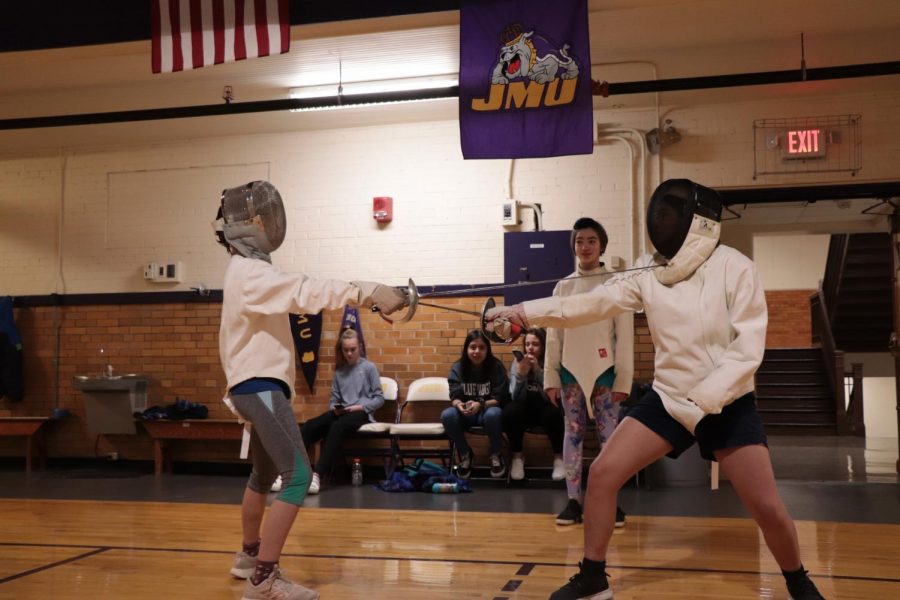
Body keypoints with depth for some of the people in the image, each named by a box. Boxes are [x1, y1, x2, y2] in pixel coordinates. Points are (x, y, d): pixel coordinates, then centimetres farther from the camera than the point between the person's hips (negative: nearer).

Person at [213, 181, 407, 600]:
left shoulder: (247, 270, 14)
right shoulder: (250, 272, -18)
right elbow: (306, 292, -34)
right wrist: (369, 292, -44)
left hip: (256, 385, 11)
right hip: (261, 386, -11)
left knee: (264, 474, 24)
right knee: (298, 477, -16)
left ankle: (249, 557, 40)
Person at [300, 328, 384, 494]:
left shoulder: (369, 367, 5)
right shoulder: (339, 371, 18)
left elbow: (379, 398, 2)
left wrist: (361, 407, -14)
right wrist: (334, 408, -5)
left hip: (361, 413, -4)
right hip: (341, 412, 4)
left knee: (337, 427, -38)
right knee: (311, 425, -27)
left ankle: (317, 475, -48)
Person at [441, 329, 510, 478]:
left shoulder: (496, 367, -8)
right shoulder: (458, 368, -2)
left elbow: (500, 398, -13)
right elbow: (454, 396, -6)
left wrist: (480, 405, -33)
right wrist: (459, 404, -33)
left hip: (488, 410, -2)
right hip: (465, 413, 2)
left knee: (493, 414, -39)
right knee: (447, 415, -31)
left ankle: (496, 454, -8)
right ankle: (465, 454, -3)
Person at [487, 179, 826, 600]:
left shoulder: (735, 268, -15)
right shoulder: (649, 272, -3)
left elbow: (748, 348, -18)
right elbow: (589, 305, -12)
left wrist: (705, 396, -29)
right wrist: (522, 312, -24)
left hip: (728, 405, -3)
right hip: (668, 399, 4)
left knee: (768, 509, -7)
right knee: (602, 475, -7)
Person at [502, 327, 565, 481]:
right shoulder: (518, 361, -9)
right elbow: (515, 397, -18)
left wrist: (538, 370, -36)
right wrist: (521, 374, -35)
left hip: (545, 409, -1)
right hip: (525, 411, 1)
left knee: (554, 413, -34)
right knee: (509, 411, -30)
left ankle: (558, 456, -11)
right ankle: (517, 455, -8)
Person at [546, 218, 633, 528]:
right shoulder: (563, 286, 6)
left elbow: (625, 336, -3)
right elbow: (553, 336, 6)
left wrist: (623, 379, -7)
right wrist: (551, 378, 2)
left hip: (604, 370, -2)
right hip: (571, 371, 2)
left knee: (609, 436, 1)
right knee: (573, 434, 6)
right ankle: (573, 501, 12)